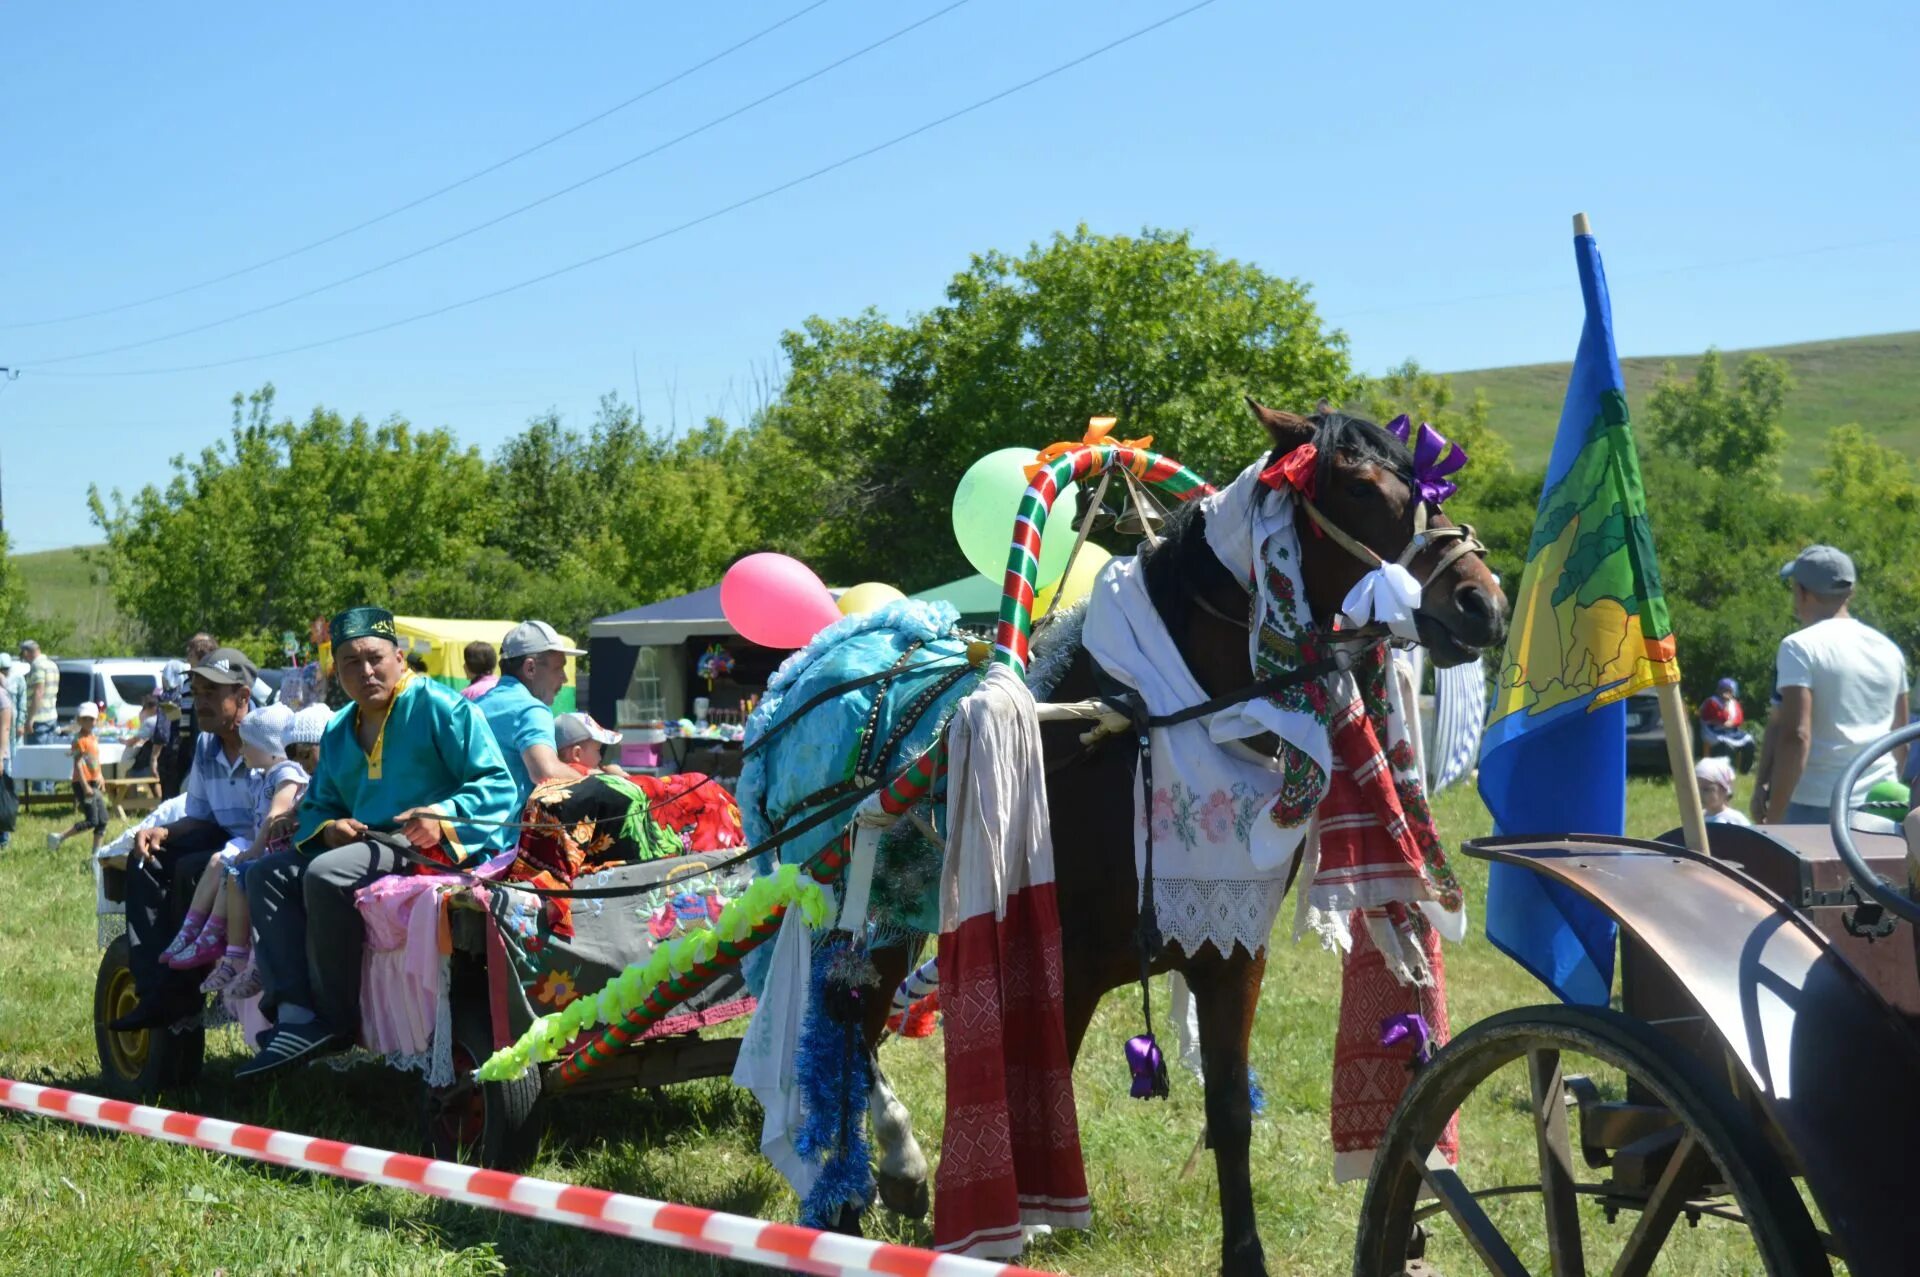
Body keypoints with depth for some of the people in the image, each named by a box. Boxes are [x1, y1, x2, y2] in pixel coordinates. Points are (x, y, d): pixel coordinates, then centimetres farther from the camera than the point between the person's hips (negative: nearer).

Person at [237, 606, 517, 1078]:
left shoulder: (438, 707, -4)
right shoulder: (338, 732, 20)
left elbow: (497, 785, -10)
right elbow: (317, 805, 24)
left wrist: (441, 817, -27)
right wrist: (328, 827, -2)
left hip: (432, 847, -9)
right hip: (366, 843, 9)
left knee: (327, 874, -30)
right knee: (266, 875, -3)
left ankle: (336, 1021, -20)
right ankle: (293, 1012, -21)